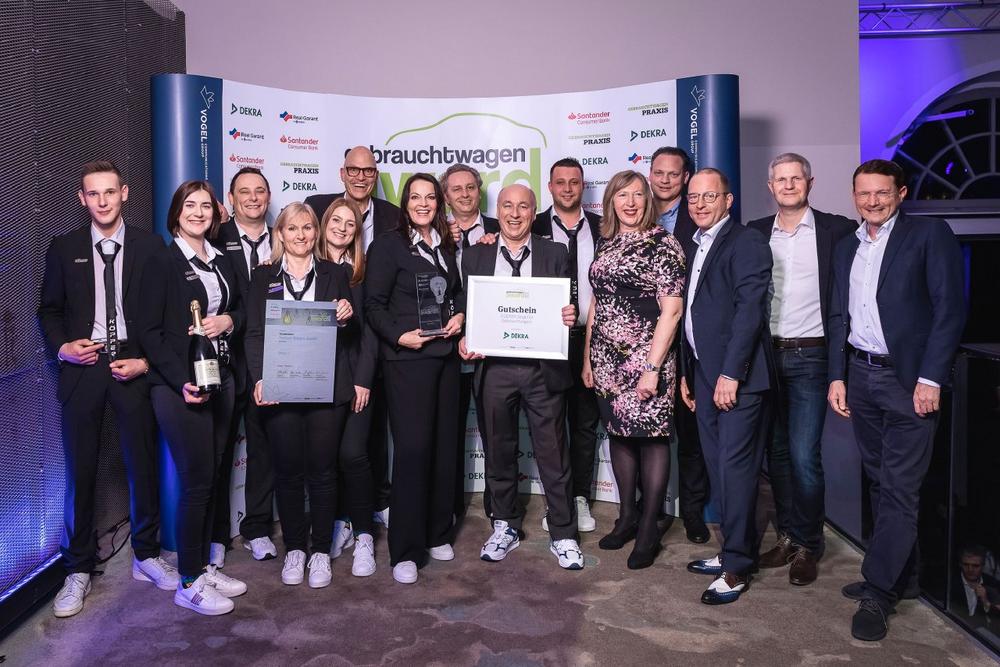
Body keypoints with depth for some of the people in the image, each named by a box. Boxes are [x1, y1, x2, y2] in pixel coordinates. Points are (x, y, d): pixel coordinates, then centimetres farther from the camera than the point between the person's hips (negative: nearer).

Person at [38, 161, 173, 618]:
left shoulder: (150, 247, 2)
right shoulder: (64, 248, 6)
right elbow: (49, 308, 12)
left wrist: (146, 361, -7)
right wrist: (62, 346, -5)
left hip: (133, 367, -1)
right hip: (82, 369, 1)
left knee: (143, 465, 6)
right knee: (80, 471, 6)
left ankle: (146, 555, 25)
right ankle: (79, 570, 21)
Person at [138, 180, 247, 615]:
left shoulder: (221, 262, 13)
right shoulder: (163, 262, -6)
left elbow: (241, 311, 21)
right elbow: (149, 331, -10)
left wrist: (228, 321, -3)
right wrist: (182, 382, -19)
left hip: (220, 379, 6)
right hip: (179, 386, -6)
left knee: (211, 478, 11)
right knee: (196, 482, -3)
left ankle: (203, 566, 25)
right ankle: (189, 583, 11)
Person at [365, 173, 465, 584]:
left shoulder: (446, 246, 14)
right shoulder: (388, 246, -3)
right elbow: (374, 305, -6)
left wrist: (460, 314, 4)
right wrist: (399, 336, -18)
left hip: (445, 355, 6)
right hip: (406, 358, -6)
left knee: (444, 444, 9)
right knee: (412, 447, -7)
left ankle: (437, 534, 24)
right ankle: (405, 550, 4)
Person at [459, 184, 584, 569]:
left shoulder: (555, 254, 6)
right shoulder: (475, 257, 9)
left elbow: (566, 307, 6)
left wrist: (569, 317, -16)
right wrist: (464, 340, -8)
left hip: (544, 369, -1)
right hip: (494, 368, 2)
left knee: (553, 454, 4)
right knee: (499, 451, 13)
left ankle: (563, 534, 18)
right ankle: (505, 526, 30)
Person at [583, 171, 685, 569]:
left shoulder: (663, 245, -7)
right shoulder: (605, 244, 12)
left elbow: (671, 310, -12)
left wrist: (652, 367, -17)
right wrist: (587, 357, 12)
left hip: (645, 358, -6)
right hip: (607, 359, 6)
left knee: (651, 436, 1)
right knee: (618, 432, 13)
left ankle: (648, 529, 13)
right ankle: (627, 517, 27)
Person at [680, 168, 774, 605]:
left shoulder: (746, 243, -8)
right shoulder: (693, 248, 18)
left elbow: (750, 309, -16)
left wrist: (731, 373, -20)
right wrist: (686, 372, 16)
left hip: (736, 375, -8)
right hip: (704, 373, 8)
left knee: (734, 467, -4)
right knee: (717, 467, 12)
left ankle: (736, 567, 7)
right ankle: (736, 549, 25)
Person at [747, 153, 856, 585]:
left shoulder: (836, 230, -1)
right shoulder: (756, 233, 8)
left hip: (810, 357, -3)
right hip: (766, 355, 4)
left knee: (803, 455, -5)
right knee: (776, 452, 11)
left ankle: (807, 546, 13)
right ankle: (787, 537, 25)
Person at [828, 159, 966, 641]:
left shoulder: (929, 234, -3)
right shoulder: (847, 247, 14)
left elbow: (950, 307, -9)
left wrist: (930, 379, -14)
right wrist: (837, 376, 8)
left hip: (908, 379, -6)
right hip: (860, 378, 6)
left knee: (899, 490, -3)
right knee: (879, 483, 13)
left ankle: (877, 593, 5)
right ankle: (896, 573, 26)